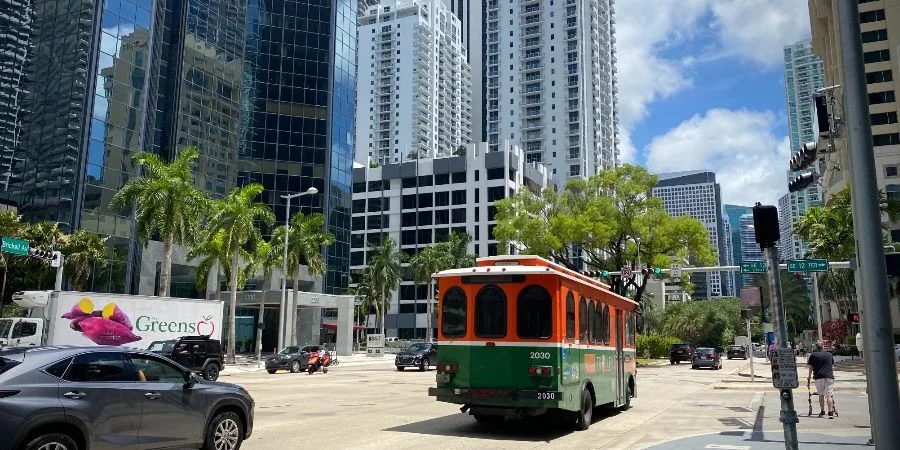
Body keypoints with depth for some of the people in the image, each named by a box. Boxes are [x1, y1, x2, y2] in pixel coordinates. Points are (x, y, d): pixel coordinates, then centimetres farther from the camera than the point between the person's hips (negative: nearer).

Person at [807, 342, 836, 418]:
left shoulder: (813, 355, 5)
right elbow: (832, 366, 24)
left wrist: (809, 375, 26)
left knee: (821, 395, 12)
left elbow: (810, 367, 11)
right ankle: (830, 412, -11)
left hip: (819, 376, -1)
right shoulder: (829, 354, 14)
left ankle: (822, 412, 15)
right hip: (829, 376, 1)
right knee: (829, 395, -3)